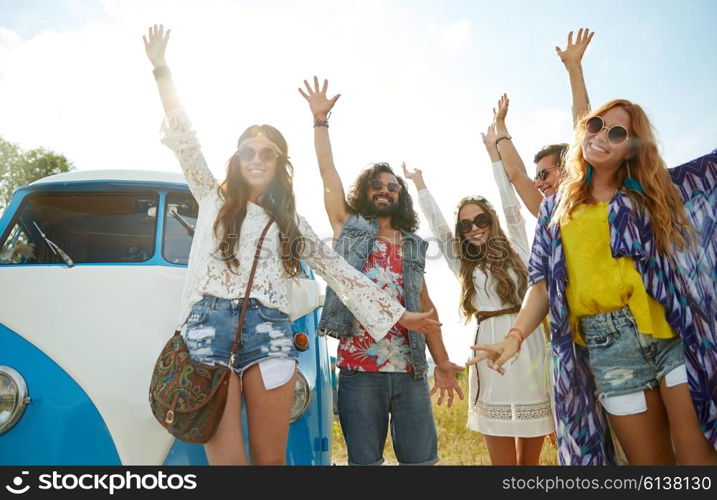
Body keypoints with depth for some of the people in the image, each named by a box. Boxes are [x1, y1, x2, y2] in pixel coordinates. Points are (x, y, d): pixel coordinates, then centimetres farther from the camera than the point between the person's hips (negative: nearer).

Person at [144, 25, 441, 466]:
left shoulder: (292, 223, 16)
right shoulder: (213, 198, 16)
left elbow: (339, 271, 14)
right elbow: (186, 140, 9)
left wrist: (398, 313, 11)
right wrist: (161, 69, 4)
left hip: (269, 332, 1)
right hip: (210, 326, -1)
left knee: (271, 460, 0)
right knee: (227, 460, -5)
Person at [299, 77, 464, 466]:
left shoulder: (412, 247, 15)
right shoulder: (349, 228, 9)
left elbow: (425, 307, 15)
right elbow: (327, 171, 3)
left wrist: (442, 363, 11)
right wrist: (320, 120, 2)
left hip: (410, 372, 3)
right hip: (359, 371, -2)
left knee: (422, 460, 5)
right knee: (364, 461, 5)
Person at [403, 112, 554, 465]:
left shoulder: (517, 250, 10)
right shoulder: (463, 265, 14)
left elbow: (510, 205, 7)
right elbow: (437, 226, 17)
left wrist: (494, 149, 9)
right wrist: (419, 183, 23)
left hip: (529, 349, 0)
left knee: (530, 458, 8)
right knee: (502, 459, 4)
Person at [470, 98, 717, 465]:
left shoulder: (653, 191, 13)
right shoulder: (555, 208, 14)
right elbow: (543, 283, 9)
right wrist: (515, 335, -5)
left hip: (673, 333, 0)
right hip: (606, 347, 1)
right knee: (648, 459, 5)